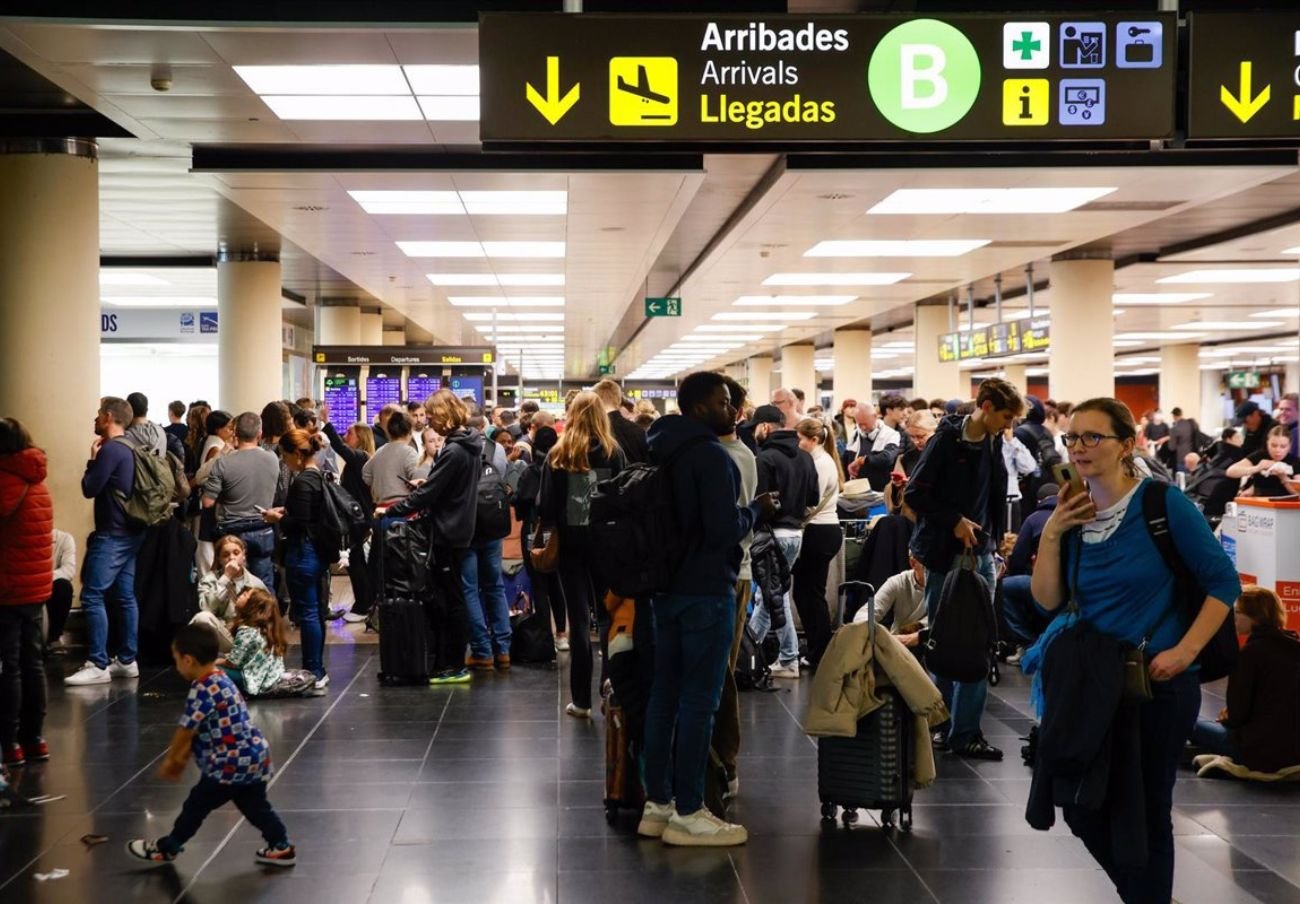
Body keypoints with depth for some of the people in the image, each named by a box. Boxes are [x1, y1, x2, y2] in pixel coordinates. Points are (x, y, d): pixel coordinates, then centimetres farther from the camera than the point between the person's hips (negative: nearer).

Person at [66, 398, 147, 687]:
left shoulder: (110, 449, -15)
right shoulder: (129, 449, 14)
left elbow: (90, 488, -13)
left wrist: (92, 459, 0)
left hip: (112, 534, -10)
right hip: (130, 531, 10)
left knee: (92, 596, -9)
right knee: (125, 596, 10)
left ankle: (98, 665, -11)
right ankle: (127, 660, 12)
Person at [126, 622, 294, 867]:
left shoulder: (203, 690, -19)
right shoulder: (219, 680, 12)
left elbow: (185, 731, -11)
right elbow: (197, 730, 18)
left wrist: (170, 760, 5)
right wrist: (181, 759, 21)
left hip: (230, 764, -9)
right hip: (253, 759, 9)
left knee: (196, 806, 7)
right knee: (256, 807, 17)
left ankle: (167, 849, 21)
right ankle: (281, 847, 19)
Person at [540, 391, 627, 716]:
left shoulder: (559, 455, -4)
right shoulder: (614, 453, -3)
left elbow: (546, 504, -4)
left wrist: (549, 524, 13)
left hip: (571, 541, 0)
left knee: (579, 618, 3)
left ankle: (581, 699, 4)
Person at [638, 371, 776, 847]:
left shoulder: (664, 452, 12)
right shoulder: (711, 456, -16)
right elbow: (725, 530, -22)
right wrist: (755, 510, -4)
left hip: (667, 588, 9)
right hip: (706, 590, -9)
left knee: (665, 695, 11)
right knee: (699, 701, -4)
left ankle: (657, 805, 16)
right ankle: (688, 814, -1)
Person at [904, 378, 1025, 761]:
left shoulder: (993, 444, 7)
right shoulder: (946, 441, -11)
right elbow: (914, 495, -12)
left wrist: (994, 537, 9)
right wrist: (954, 521, -14)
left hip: (980, 553, 5)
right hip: (944, 554, -5)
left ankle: (965, 731, 4)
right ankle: (944, 725, 14)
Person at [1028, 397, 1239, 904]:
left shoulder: (1164, 504, -12)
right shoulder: (1072, 512, 4)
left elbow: (1224, 583, -9)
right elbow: (1049, 600, 1)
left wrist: (1184, 651, -16)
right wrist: (1051, 533, -10)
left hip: (1158, 683, -5)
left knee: (1146, 813, 4)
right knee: (1083, 810, 10)